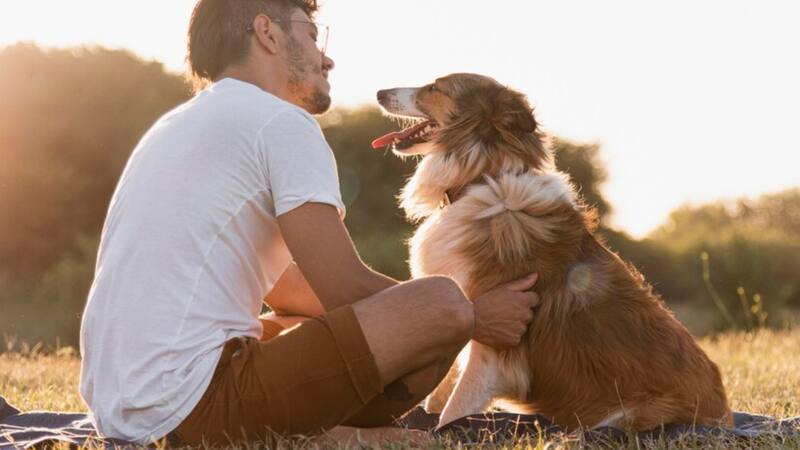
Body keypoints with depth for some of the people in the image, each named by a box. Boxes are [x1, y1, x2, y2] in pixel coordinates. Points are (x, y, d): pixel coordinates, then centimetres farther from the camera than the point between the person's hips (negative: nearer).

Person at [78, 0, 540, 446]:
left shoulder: (181, 126, 24)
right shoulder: (280, 121, -6)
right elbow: (346, 289, -10)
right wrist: (473, 317, 6)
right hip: (195, 402, -10)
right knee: (441, 304, -13)